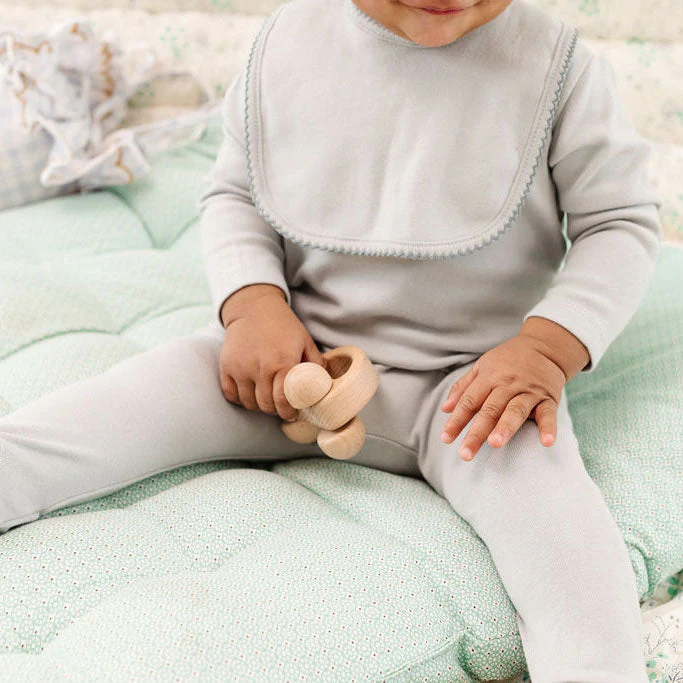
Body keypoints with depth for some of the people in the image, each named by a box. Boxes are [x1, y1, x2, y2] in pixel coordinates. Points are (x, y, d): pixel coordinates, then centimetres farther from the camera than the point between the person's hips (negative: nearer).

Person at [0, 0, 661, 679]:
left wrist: (546, 350, -20)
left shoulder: (558, 64, -7)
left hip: (473, 375, -2)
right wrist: (252, 303, -11)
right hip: (298, 347, 3)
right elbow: (233, 193, 9)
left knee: (546, 503, -32)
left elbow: (622, 222, -3)